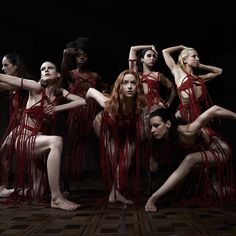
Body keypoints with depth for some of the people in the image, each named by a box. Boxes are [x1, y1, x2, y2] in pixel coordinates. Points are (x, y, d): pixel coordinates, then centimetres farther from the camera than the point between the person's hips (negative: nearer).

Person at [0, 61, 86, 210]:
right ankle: (56, 198, -31)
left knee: (36, 192, 14)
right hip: (23, 139, -6)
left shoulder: (60, 93, 4)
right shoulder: (36, 88, -9)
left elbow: (83, 101, -7)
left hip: (36, 141, 6)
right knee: (56, 141, -37)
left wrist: (57, 108, -13)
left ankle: (15, 190, 48)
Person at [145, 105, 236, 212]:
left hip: (219, 151, -7)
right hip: (203, 152, 7)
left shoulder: (186, 132, -37)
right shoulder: (169, 137, -18)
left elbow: (214, 110, -33)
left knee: (190, 159, -35)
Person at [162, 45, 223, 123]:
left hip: (200, 113, 5)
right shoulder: (179, 73, 9)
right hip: (185, 113, -5)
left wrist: (200, 66, 27)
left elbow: (219, 71, 35)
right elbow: (165, 51, 12)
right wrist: (182, 47, 25)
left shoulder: (199, 78, 21)